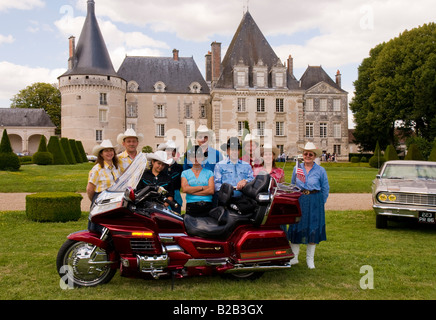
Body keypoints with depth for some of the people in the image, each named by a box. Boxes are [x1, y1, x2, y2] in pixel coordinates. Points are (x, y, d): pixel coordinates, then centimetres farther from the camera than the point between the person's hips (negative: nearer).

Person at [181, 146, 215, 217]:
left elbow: (211, 190, -1)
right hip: (191, 206, 0)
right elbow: (185, 189, -2)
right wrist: (202, 187, -3)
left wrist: (192, 191, -3)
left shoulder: (209, 173, 12)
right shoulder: (185, 173, 14)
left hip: (207, 206, 0)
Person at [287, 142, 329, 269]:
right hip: (299, 201, 1)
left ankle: (310, 259, 19)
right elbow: (292, 186, 17)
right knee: (296, 228, 2)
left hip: (315, 202, -1)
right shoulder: (297, 168, 7)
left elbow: (325, 189, 8)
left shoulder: (320, 170, 1)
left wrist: (321, 203, 4)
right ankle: (294, 257, 15)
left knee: (313, 229, 4)